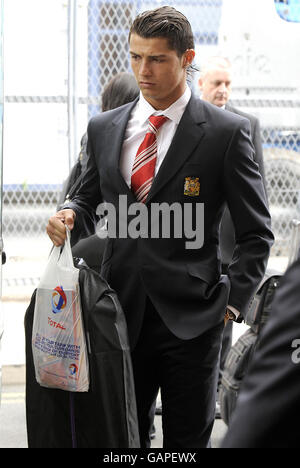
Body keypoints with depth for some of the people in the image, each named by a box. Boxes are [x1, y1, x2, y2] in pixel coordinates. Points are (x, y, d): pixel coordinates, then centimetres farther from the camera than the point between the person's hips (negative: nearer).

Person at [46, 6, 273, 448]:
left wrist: (232, 300, -7)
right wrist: (70, 213, 0)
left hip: (191, 318, -3)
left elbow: (256, 233, 0)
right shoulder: (104, 128, 9)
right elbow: (91, 193, 23)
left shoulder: (227, 132, -4)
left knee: (188, 440, 6)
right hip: (122, 311, 3)